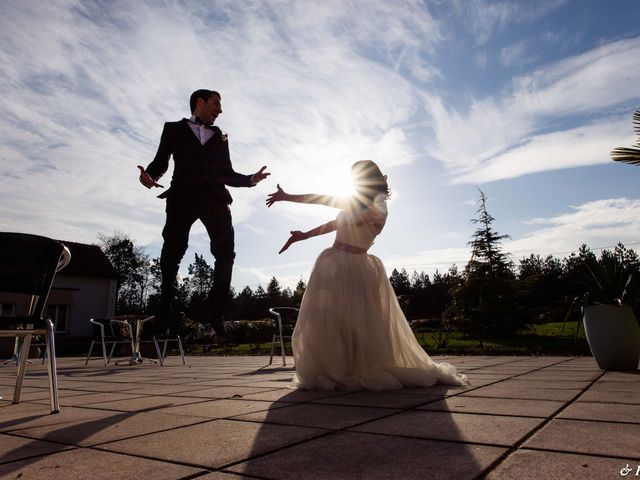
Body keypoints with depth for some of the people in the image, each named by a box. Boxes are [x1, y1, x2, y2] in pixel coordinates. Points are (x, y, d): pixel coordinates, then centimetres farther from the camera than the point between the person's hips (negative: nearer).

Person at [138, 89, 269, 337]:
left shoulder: (220, 137, 25)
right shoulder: (174, 129, 18)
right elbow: (160, 162, 9)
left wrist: (250, 179, 2)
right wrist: (149, 174, -13)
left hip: (215, 198, 2)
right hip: (182, 196, -2)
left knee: (225, 250, -12)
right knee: (173, 249, -5)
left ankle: (212, 308, -9)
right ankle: (165, 307, 6)